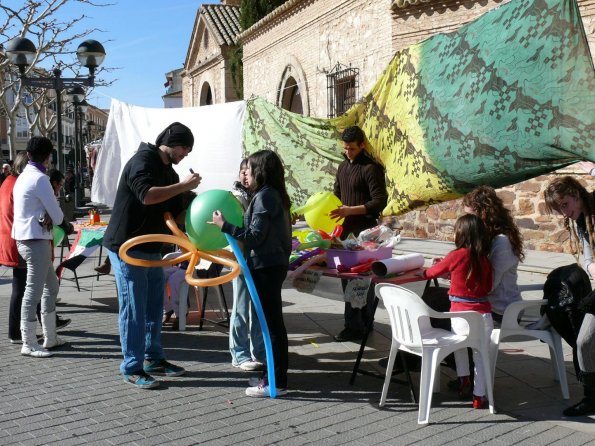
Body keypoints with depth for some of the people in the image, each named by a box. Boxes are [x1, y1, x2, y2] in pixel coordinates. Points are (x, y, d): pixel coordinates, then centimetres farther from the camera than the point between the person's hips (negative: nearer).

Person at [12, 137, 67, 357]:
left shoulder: (24, 176, 14)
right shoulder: (39, 178, -15)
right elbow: (58, 216, -14)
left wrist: (47, 215, -6)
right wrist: (52, 216, 8)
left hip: (26, 238, 10)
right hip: (35, 240, -10)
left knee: (51, 286, 17)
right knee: (34, 290, -4)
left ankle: (50, 337, 23)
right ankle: (28, 344, 2)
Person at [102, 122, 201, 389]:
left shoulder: (168, 172, 15)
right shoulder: (142, 161, -13)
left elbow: (177, 212, 16)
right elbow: (146, 195, -31)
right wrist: (183, 186, -23)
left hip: (151, 248, 9)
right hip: (127, 247, -9)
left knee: (154, 306, 13)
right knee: (133, 309, -4)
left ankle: (153, 359, 25)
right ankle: (132, 367, 5)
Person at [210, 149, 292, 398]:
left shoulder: (264, 196, -15)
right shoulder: (275, 195, 15)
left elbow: (255, 236, -19)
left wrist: (225, 225, -16)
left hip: (266, 267, -10)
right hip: (274, 263, 10)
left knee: (272, 323, -6)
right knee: (272, 322, 15)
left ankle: (277, 383, 0)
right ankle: (274, 376, 24)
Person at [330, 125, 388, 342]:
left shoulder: (371, 168, -10)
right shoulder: (343, 167, 15)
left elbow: (380, 201, -16)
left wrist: (351, 210, -22)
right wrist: (333, 210, 6)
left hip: (364, 231, -8)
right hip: (346, 229, 8)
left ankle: (358, 326, 3)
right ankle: (354, 324, 20)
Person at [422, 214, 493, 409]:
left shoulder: (457, 255, -7)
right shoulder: (485, 260, 4)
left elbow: (432, 271, 6)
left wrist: (425, 272, 30)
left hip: (460, 316, -2)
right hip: (484, 315, 3)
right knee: (481, 354, 15)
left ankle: (463, 379, 30)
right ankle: (479, 397, 17)